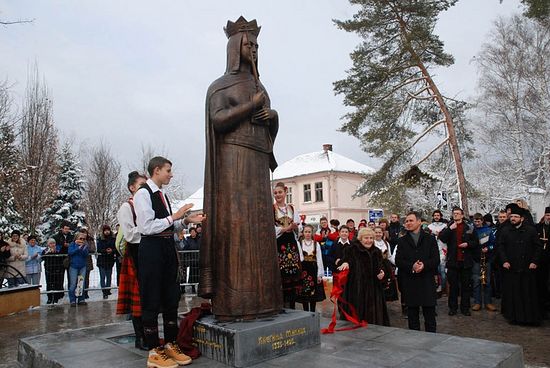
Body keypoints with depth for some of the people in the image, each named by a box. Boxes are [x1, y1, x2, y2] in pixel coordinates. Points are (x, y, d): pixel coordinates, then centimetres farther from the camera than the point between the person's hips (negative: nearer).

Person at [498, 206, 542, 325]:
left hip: (527, 268, 0)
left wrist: (534, 261, -6)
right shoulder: (505, 231, 5)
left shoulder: (531, 230, 3)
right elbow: (500, 246, 3)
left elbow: (538, 247, 3)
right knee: (512, 294, 4)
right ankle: (513, 316, 13)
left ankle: (531, 317, 15)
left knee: (529, 293, 5)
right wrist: (504, 260, -8)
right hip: (510, 268, 0)